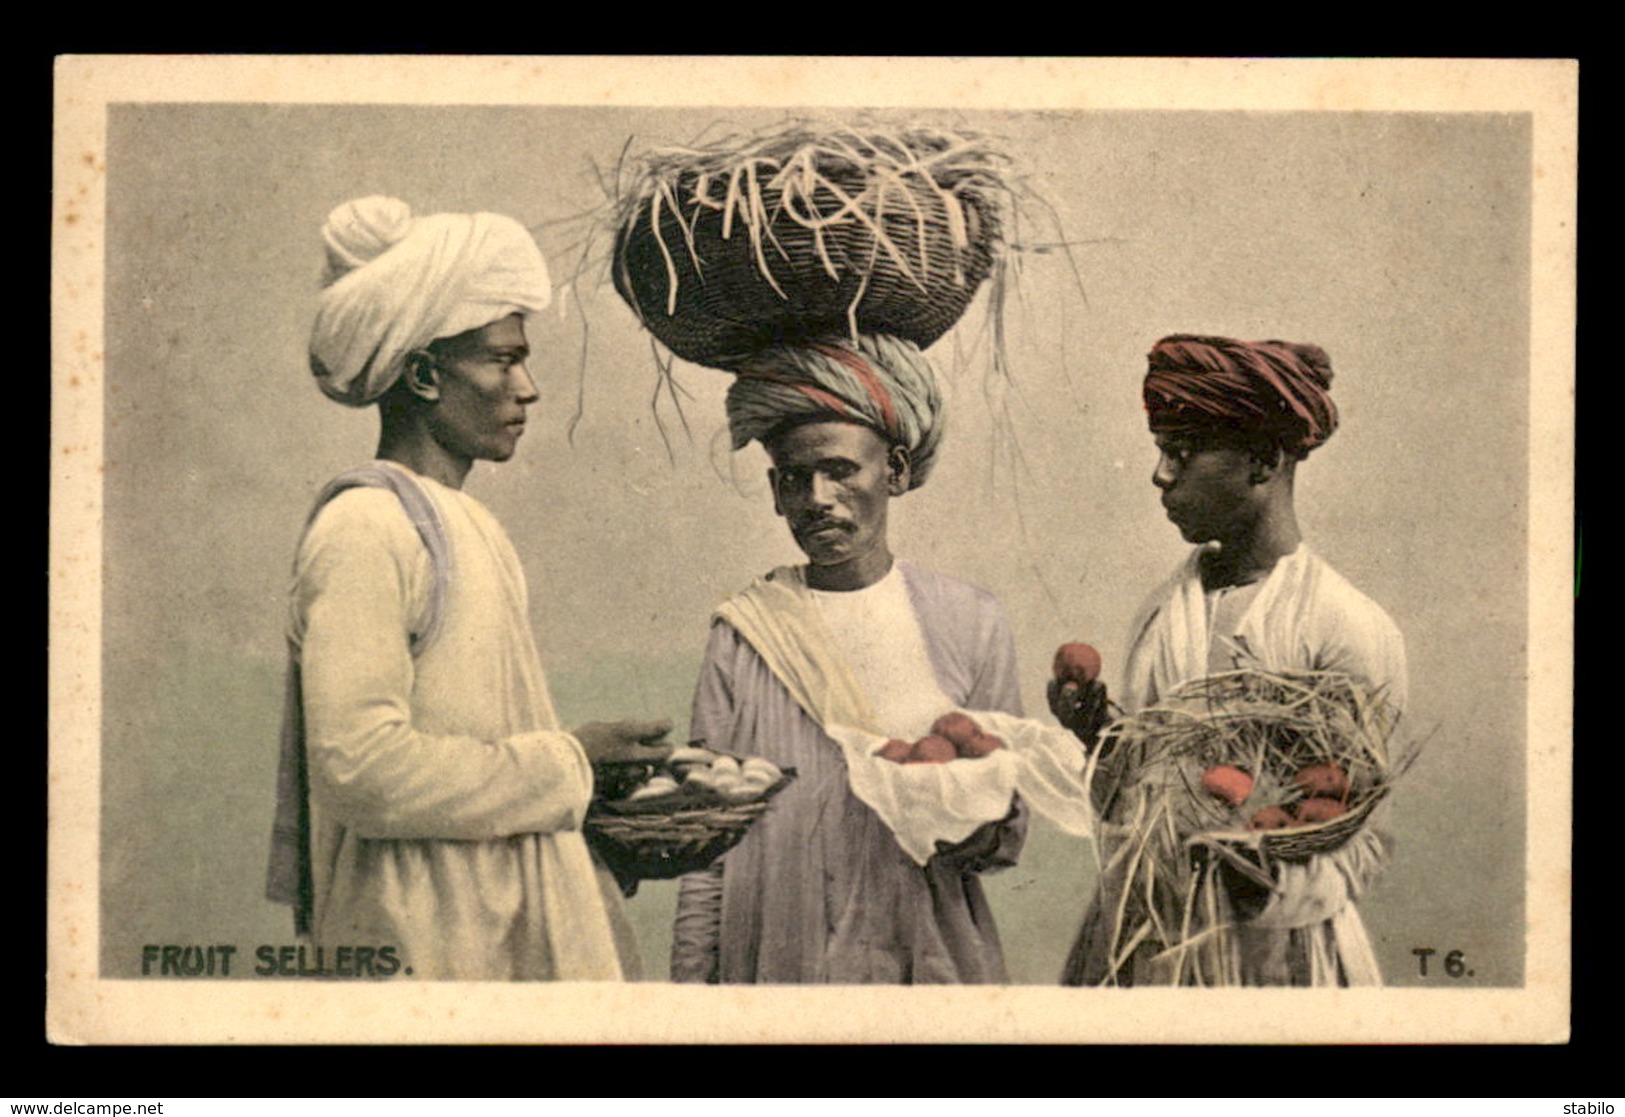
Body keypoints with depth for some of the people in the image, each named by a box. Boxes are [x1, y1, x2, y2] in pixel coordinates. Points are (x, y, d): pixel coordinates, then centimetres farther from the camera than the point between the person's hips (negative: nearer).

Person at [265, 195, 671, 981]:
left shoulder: (464, 526, 13)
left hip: (507, 931, 8)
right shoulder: (367, 527, -13)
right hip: (424, 944, -8)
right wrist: (567, 767, -14)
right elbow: (360, 768, -21)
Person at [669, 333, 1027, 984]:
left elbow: (1007, 836, 4)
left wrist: (979, 828, -18)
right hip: (775, 959, 0)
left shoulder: (969, 624, 1)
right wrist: (689, 982, -5)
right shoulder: (744, 633, 0)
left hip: (931, 960, 1)